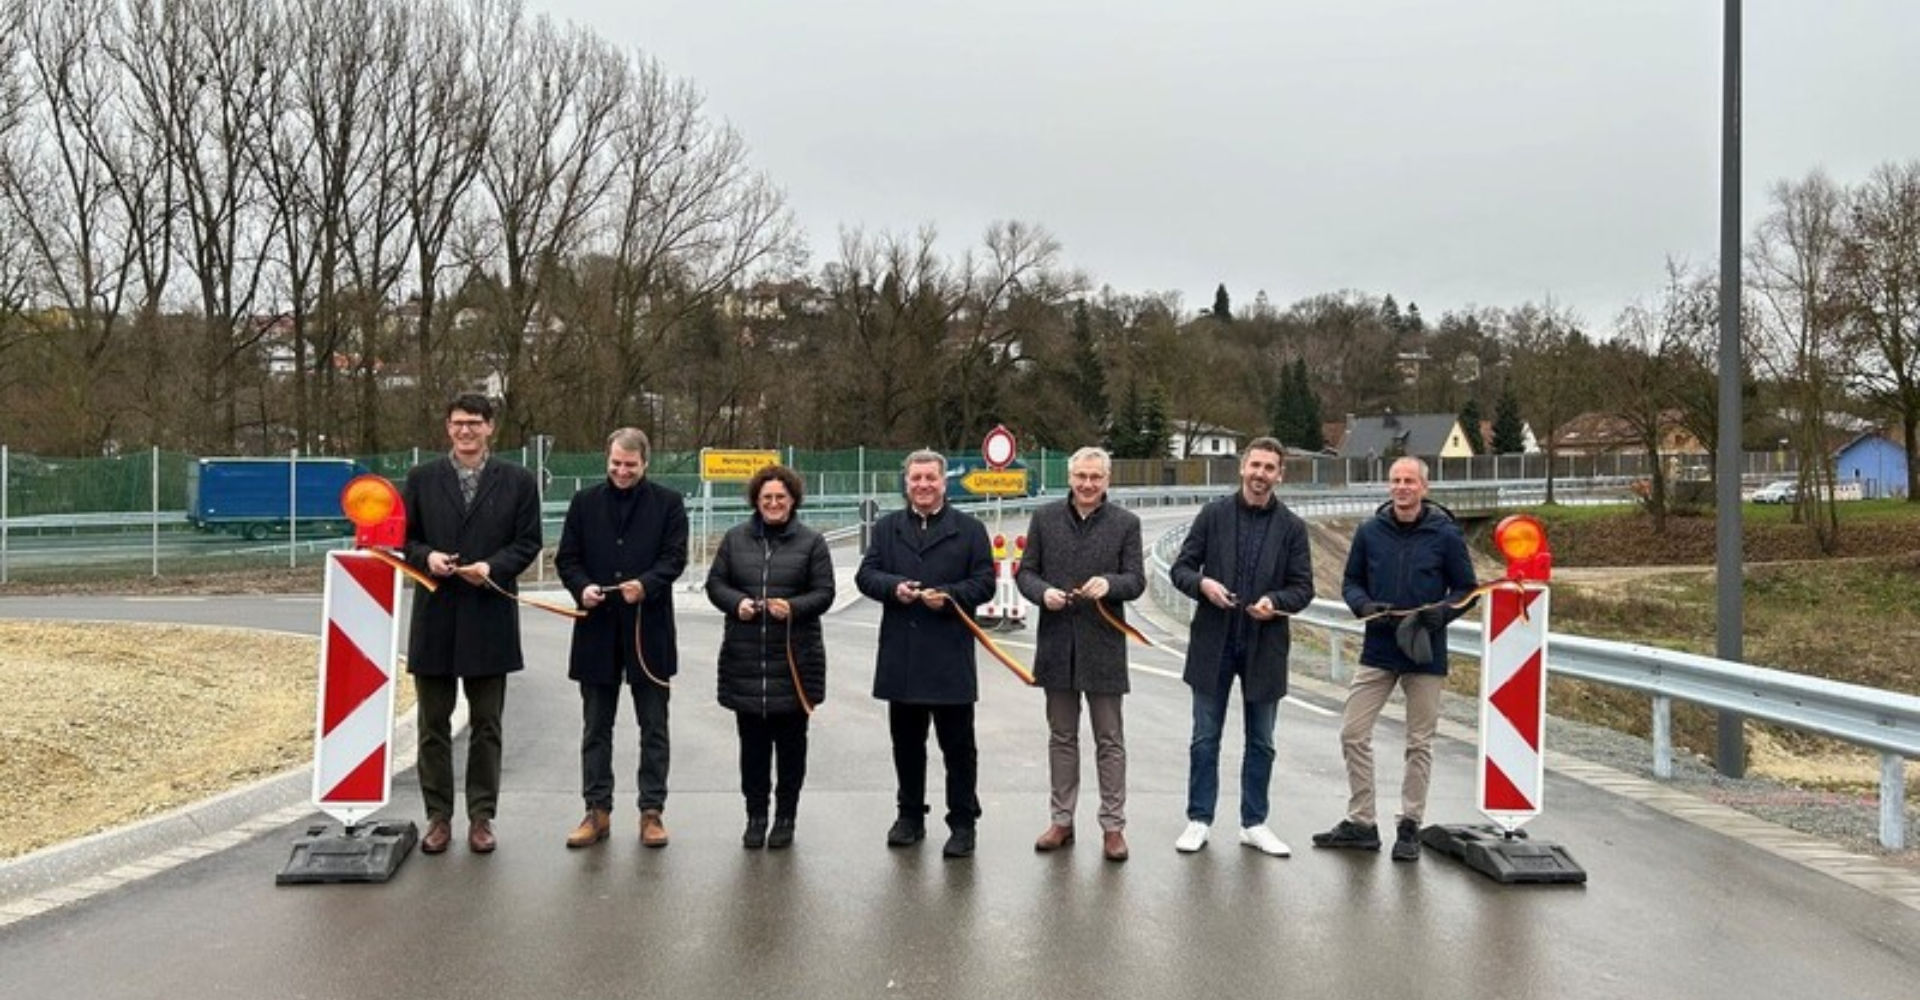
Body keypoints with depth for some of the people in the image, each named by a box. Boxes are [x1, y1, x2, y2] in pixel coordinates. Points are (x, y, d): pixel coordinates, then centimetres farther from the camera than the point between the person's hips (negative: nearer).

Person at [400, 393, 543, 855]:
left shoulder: (517, 481, 3)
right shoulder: (421, 478, 6)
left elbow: (528, 542, 1)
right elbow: (404, 537, 8)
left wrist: (494, 567, -15)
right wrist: (426, 556, -12)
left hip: (490, 618, -1)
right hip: (435, 616, 1)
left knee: (486, 725, 7)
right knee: (434, 724, 7)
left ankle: (481, 816, 16)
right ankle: (438, 816, 17)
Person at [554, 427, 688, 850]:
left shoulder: (668, 503, 2)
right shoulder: (585, 502, 8)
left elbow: (674, 557, -4)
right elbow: (566, 558, 7)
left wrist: (646, 584, -22)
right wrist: (582, 587, -13)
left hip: (649, 628, -2)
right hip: (598, 629, 2)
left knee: (654, 728, 5)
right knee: (596, 728, 9)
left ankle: (652, 811, 14)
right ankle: (597, 810, 18)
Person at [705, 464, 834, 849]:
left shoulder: (811, 542, 2)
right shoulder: (736, 538, 8)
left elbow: (824, 593, 0)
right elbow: (715, 583, 9)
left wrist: (794, 607, -18)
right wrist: (736, 602, -10)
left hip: (795, 659, -1)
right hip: (745, 659, 2)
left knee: (790, 741, 7)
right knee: (752, 741, 7)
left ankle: (785, 817, 19)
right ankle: (755, 816, 19)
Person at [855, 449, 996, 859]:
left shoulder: (970, 529, 3)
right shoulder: (887, 528, 12)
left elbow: (984, 583, 0)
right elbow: (865, 575, 7)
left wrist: (949, 595, -17)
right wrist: (894, 587, -13)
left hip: (951, 658, -3)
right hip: (900, 656, 3)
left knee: (958, 744, 2)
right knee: (906, 742, 13)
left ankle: (962, 823, 12)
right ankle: (910, 816, 27)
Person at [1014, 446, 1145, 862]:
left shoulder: (1125, 523, 0)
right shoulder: (1045, 518, 5)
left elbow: (1136, 580, -2)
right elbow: (1025, 571, 6)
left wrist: (1109, 584, -23)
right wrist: (1043, 592, -14)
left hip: (1103, 644, -2)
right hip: (1056, 644, 2)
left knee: (1110, 740, 5)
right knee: (1061, 737, 13)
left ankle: (1113, 825, 13)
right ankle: (1062, 820, 23)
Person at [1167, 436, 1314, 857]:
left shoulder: (1292, 527, 1)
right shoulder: (1213, 514, 0)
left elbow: (1303, 588, 1)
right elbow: (1181, 568, 2)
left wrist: (1275, 601, -18)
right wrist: (1202, 583, -19)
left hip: (1265, 646, 1)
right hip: (1214, 643, -1)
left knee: (1261, 742, 10)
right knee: (1205, 738, 7)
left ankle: (1254, 824, 23)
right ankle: (1199, 820, 18)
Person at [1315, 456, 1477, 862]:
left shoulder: (1445, 534, -4)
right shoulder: (1370, 531, 2)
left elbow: (1466, 588, 3)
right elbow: (1351, 582, 11)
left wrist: (1443, 611, -16)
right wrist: (1364, 605, -10)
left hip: (1425, 655, -2)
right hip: (1377, 650, 2)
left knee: (1419, 744, 7)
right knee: (1353, 734, 2)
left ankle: (1410, 827, 19)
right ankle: (1360, 823, 14)